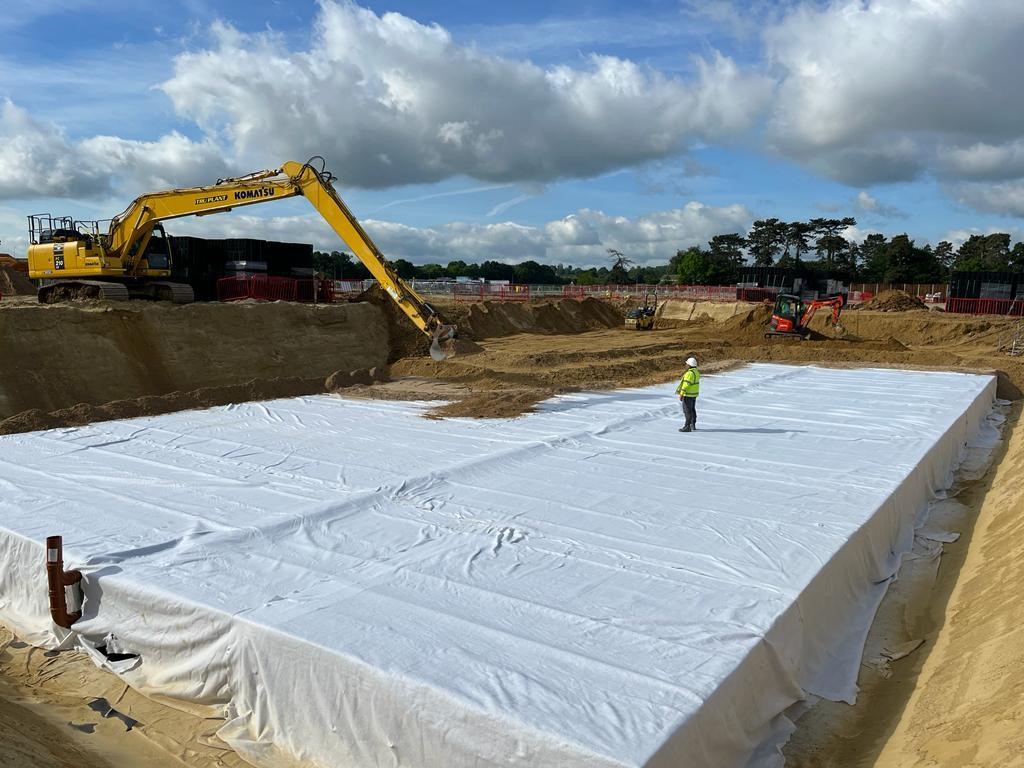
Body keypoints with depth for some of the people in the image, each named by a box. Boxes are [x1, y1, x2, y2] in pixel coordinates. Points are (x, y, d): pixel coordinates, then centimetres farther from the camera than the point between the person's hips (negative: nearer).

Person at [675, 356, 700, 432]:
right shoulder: (696, 372, 9)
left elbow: (686, 384, -23)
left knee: (687, 410, -4)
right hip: (694, 394, 10)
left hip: (688, 394, -10)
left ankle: (687, 427, -2)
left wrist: (681, 394, -19)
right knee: (692, 410, 15)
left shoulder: (689, 373, -21)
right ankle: (693, 426, 21)